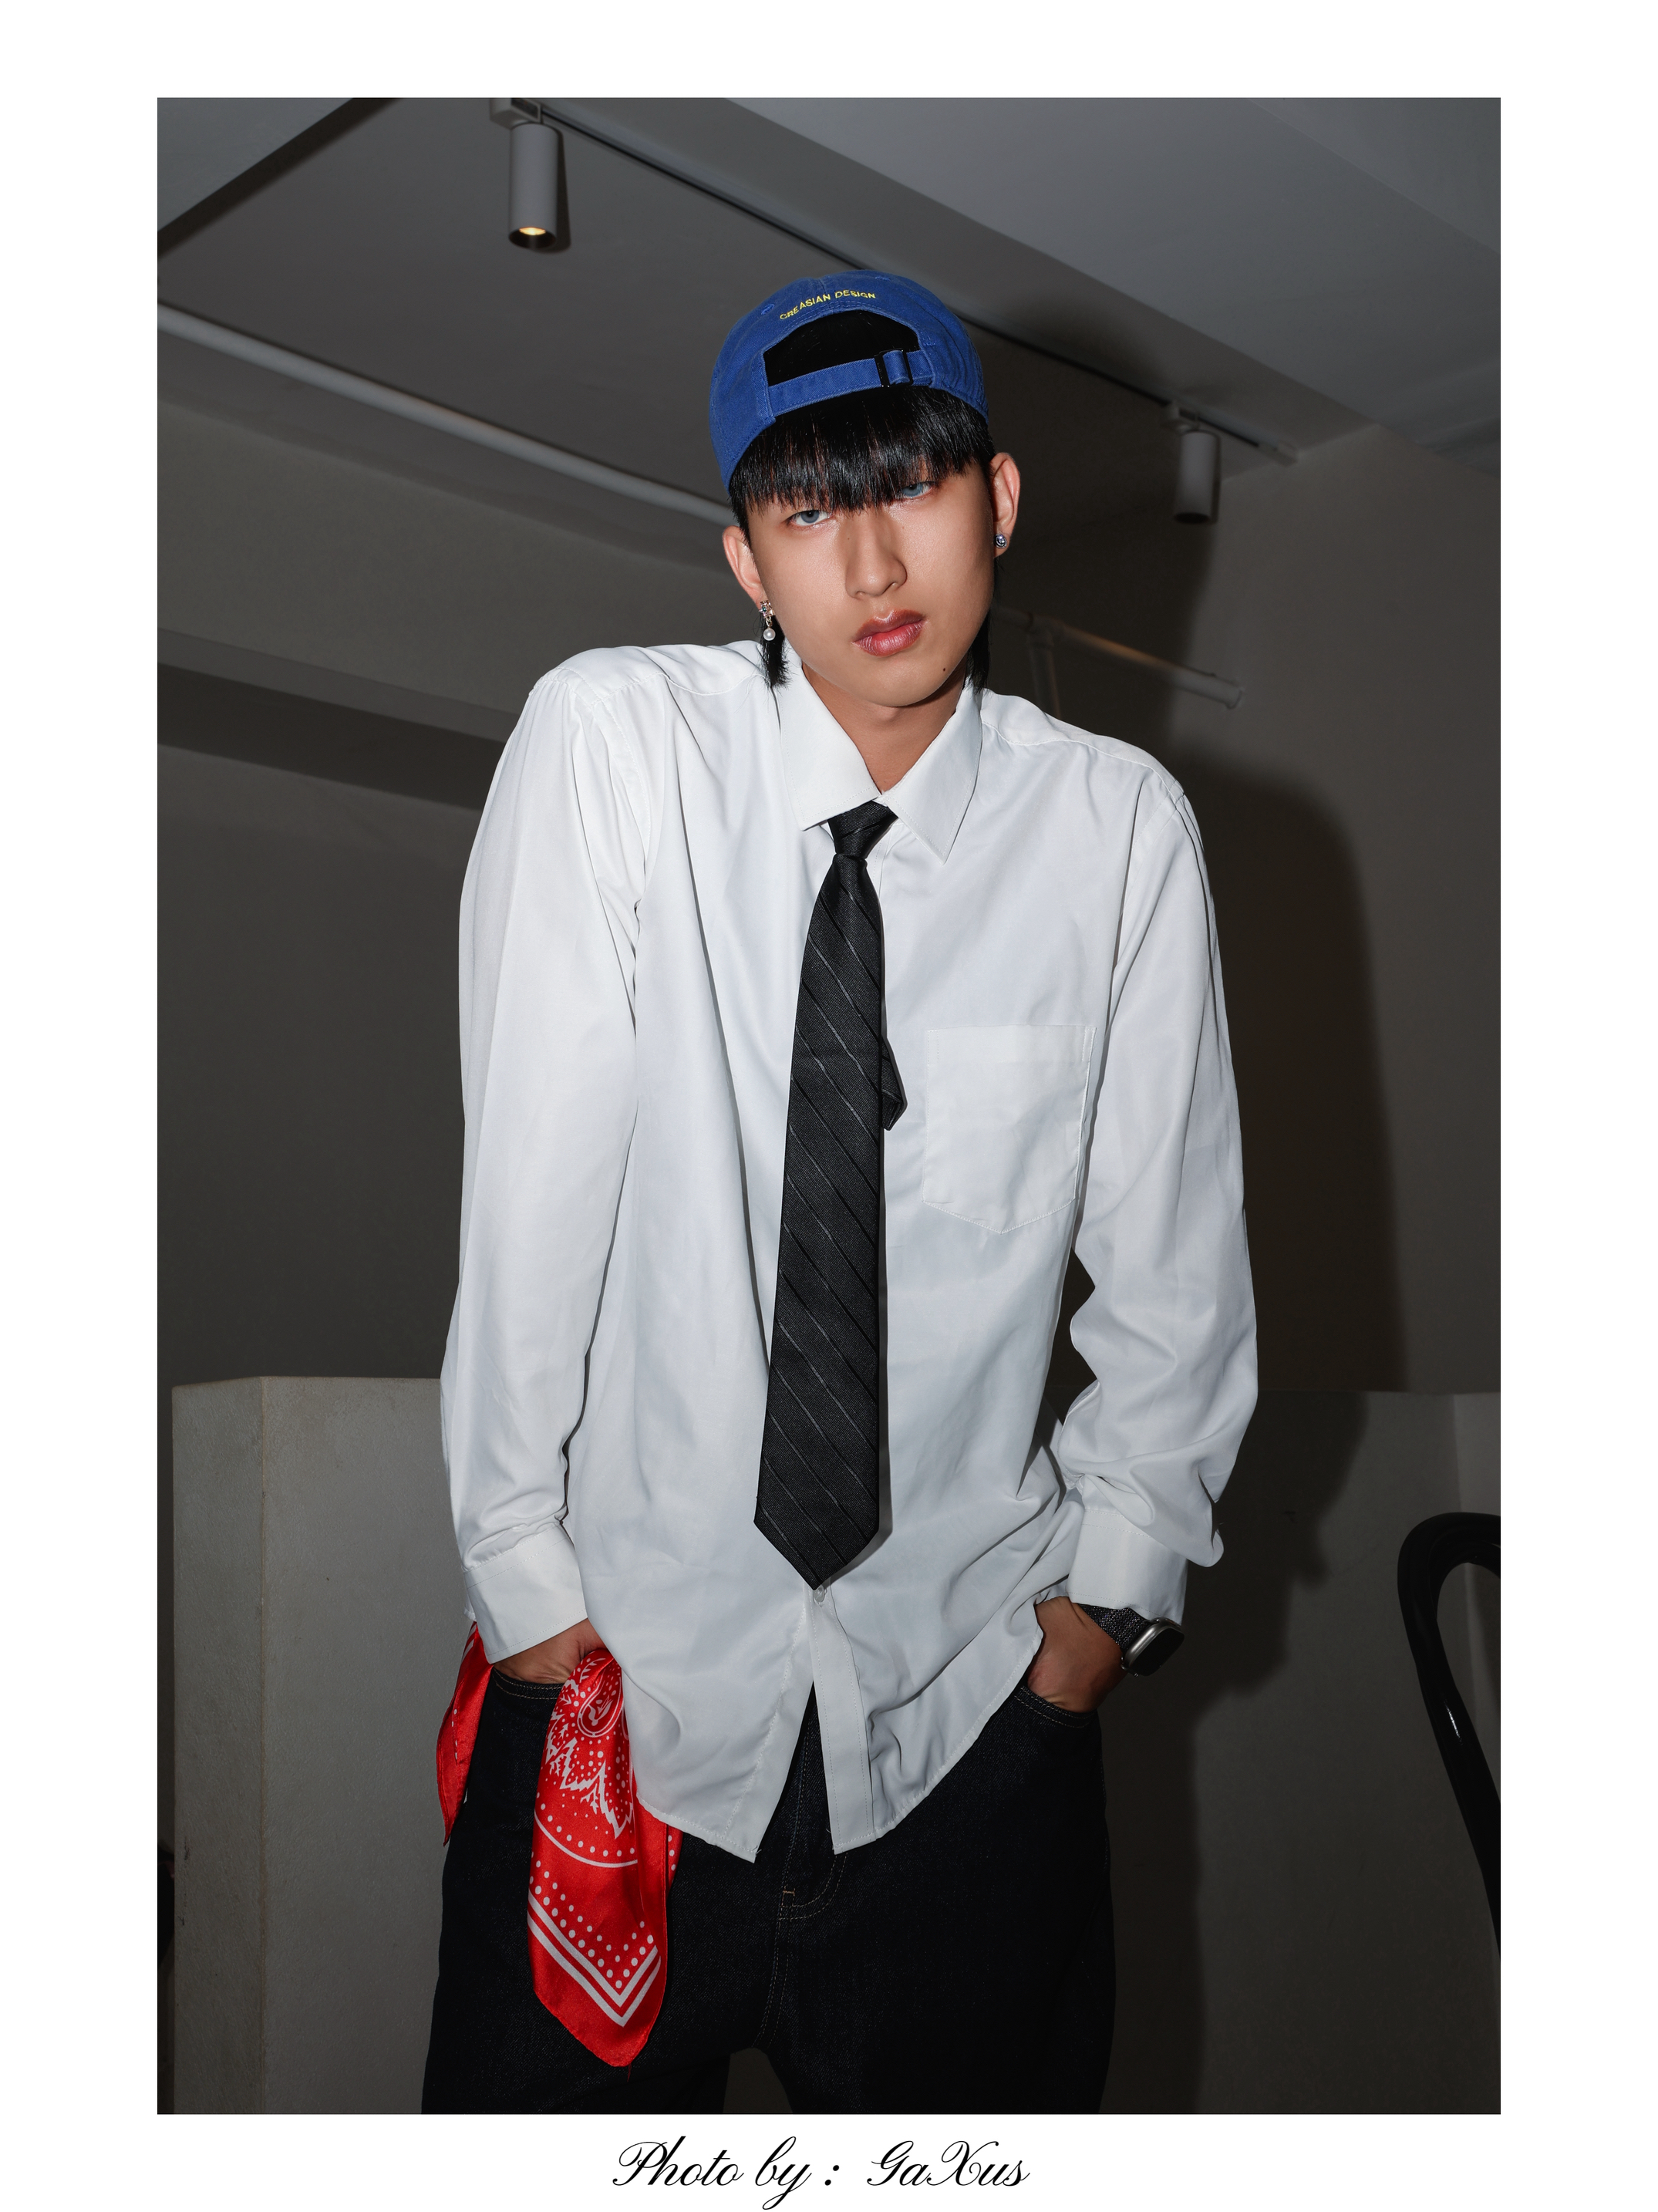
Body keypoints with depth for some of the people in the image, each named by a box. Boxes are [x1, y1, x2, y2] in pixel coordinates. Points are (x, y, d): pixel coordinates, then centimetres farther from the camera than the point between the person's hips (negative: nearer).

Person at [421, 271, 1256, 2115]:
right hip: (624, 1660, -1)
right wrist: (521, 1557, -8)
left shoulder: (1120, 830, -5)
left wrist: (1114, 1579, 2)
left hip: (971, 1692, 2)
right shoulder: (610, 740, -10)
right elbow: (535, 1179, -10)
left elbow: (1174, 1256, 2)